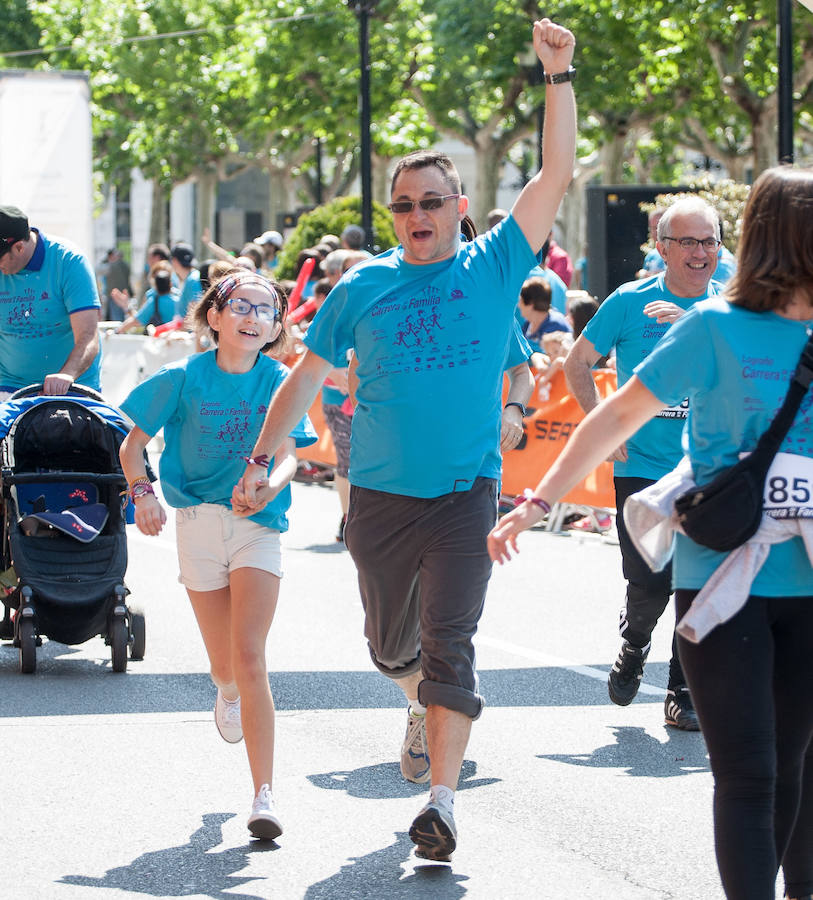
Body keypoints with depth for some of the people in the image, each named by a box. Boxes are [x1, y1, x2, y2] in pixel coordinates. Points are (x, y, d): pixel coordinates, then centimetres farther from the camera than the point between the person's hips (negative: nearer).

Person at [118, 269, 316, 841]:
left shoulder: (278, 382, -4)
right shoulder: (184, 379, -3)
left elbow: (288, 454, -15)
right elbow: (133, 444, 4)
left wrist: (269, 484, -37)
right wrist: (141, 492, -14)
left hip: (258, 524, -1)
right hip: (198, 521, 1)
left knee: (249, 657, -16)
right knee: (226, 664, 9)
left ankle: (265, 796, -18)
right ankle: (228, 693, 50)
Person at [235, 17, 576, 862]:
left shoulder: (492, 268, 0)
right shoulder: (363, 287, 4)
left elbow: (555, 175, -8)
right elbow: (306, 378, 11)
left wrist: (558, 76, -15)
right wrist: (261, 460, 8)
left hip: (466, 491, -3)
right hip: (379, 494, 3)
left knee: (448, 642, -13)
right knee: (391, 643, 15)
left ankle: (441, 801, -14)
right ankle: (426, 705, 48)